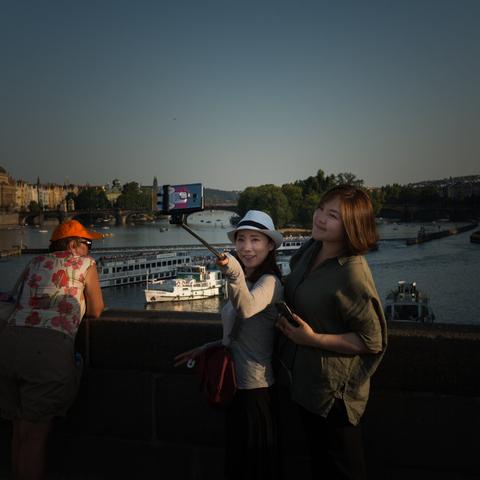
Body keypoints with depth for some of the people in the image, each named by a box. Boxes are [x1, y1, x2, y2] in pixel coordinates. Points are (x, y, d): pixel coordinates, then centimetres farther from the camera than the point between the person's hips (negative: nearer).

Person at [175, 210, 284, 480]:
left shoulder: (270, 282, -19)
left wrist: (234, 273, -58)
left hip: (256, 388, -9)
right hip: (237, 383, 9)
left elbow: (247, 309, -42)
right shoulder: (246, 282, 10)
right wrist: (206, 349, 16)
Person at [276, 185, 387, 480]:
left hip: (334, 389, -8)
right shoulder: (310, 250, -3)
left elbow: (372, 341, -22)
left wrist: (314, 339, -25)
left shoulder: (354, 273, -28)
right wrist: (286, 319, 2)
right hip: (305, 378, 8)